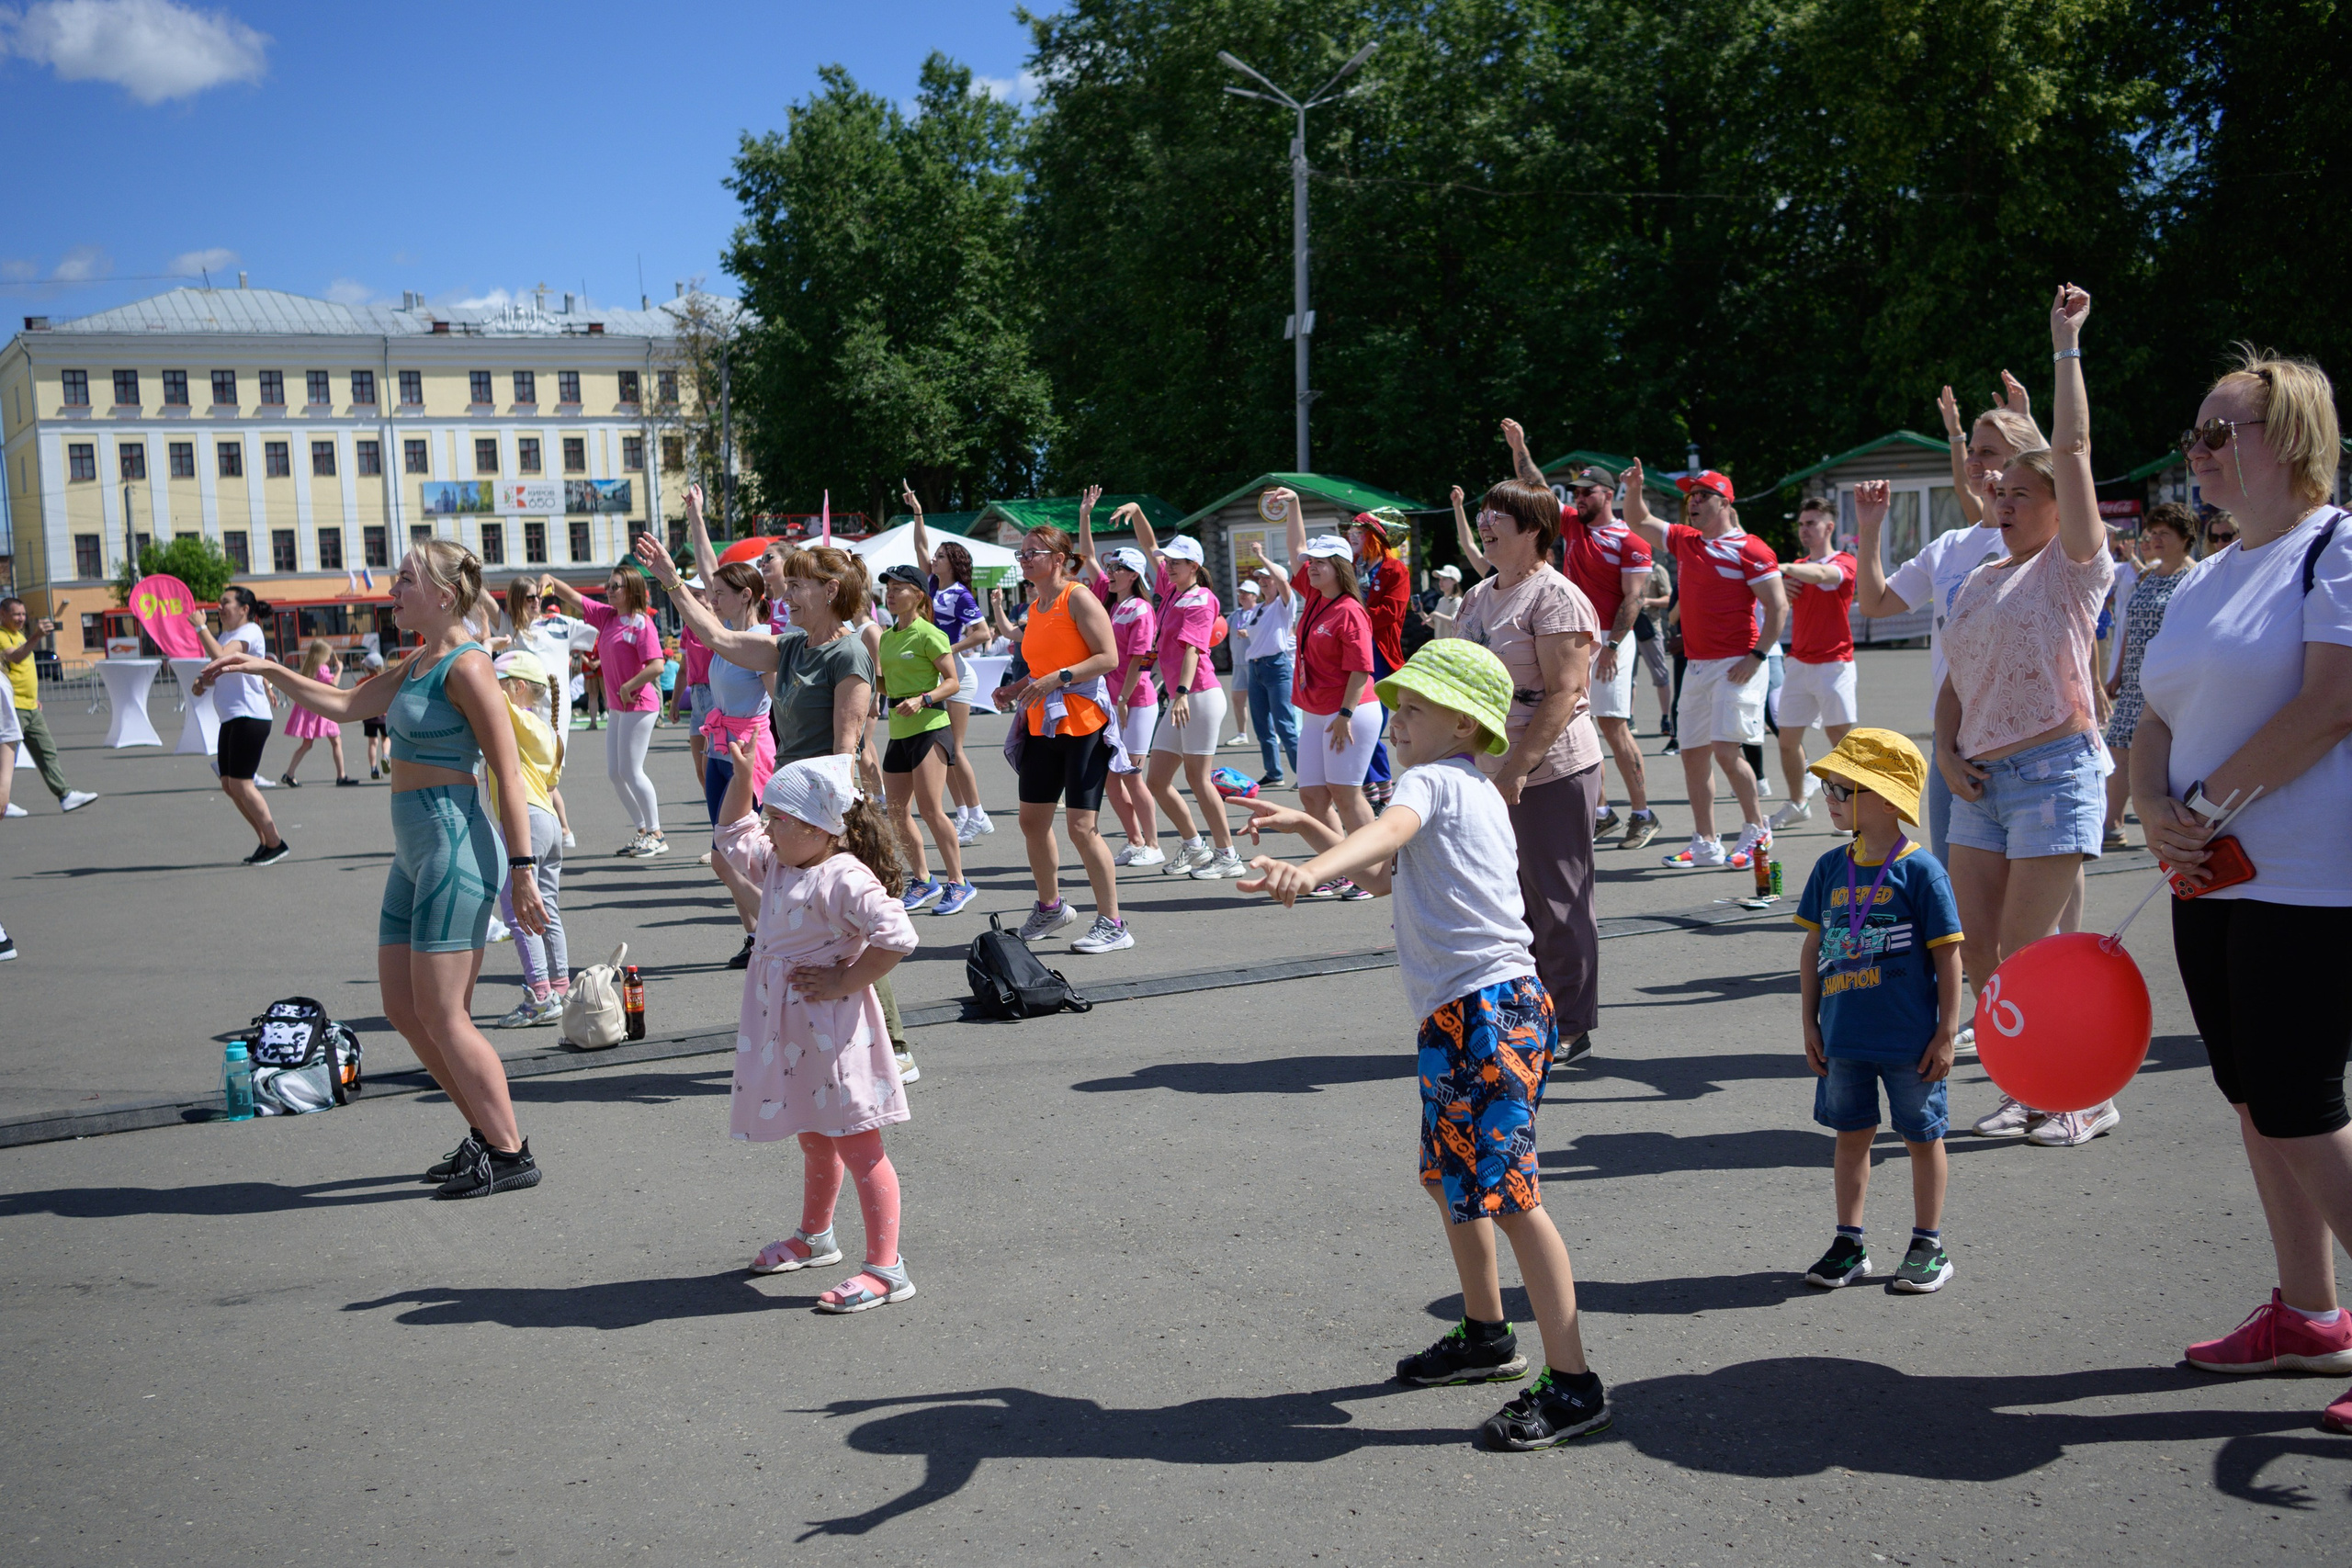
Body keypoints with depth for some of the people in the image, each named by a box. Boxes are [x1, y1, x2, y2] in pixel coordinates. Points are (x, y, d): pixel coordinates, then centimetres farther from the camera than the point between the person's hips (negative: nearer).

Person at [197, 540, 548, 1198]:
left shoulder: (467, 666, -13)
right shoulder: (415, 665, 15)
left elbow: (509, 774, -15)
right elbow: (346, 705, 27)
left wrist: (522, 869, -18)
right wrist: (265, 669, 20)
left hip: (456, 846, -10)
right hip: (415, 848, 10)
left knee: (441, 1015, -6)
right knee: (403, 1009, 11)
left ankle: (511, 1154, 4)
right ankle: (486, 1133, 21)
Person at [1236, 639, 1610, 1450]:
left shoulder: (1433, 781, -7)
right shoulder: (1475, 794, 23)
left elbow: (1386, 834, -33)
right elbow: (1384, 876, 35)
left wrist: (1312, 870, -51)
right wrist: (1304, 825, 29)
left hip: (1484, 1013, -11)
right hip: (1468, 1017, 11)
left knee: (1507, 1194, -10)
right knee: (1452, 1178, 22)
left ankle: (1573, 1383, -6)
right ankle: (1486, 1336, 37)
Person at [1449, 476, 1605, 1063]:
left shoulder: (1555, 596, -11)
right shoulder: (1478, 596, 15)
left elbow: (1564, 691, -18)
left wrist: (1519, 767, -23)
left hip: (1550, 773, -8)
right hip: (1487, 773, 8)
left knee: (1556, 903, 0)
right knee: (1508, 900, 13)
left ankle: (1571, 1028, 11)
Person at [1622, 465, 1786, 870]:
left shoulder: (1749, 548, -8)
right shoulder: (1683, 540, 14)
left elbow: (1778, 605, -10)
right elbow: (1639, 523, 28)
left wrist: (1757, 656, -15)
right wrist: (1634, 488, 10)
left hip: (1736, 666, -8)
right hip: (1696, 666, 8)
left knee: (1726, 750, -14)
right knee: (1692, 753, 6)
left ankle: (1756, 829, 5)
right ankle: (1706, 844, 13)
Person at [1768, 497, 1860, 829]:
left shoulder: (1844, 563, -3)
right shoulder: (1797, 568, 17)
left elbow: (1821, 574, -26)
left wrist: (1782, 567, -38)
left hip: (1834, 664, -6)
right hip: (1798, 663, 6)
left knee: (1841, 739, -8)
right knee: (1788, 739, 5)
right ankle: (1798, 804, 19)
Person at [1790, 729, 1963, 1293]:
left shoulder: (1920, 870, -11)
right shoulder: (1831, 868, 3)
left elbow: (1947, 955, -8)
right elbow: (1814, 948, 10)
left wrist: (1946, 1034, -10)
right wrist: (1810, 1023, 8)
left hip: (1911, 1040, -4)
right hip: (1843, 1037, 5)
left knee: (1921, 1136, 9)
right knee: (1851, 1135, 13)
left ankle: (1928, 1245, 22)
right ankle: (1849, 1242, 24)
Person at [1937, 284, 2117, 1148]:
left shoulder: (2073, 566, -3)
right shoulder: (1978, 581, 16)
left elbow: (2073, 448, -12)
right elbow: (1954, 683, 18)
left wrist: (2066, 346, -9)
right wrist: (1947, 753, 1)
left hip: (2055, 772, -7)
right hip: (1982, 781, 7)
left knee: (2026, 955, -7)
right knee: (1976, 952, 7)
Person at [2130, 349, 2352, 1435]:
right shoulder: (2201, 582, 16)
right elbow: (2157, 722, 14)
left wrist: (2208, 803, -13)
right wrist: (2153, 811, -6)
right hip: (2215, 880, 9)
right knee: (2257, 1104, 14)